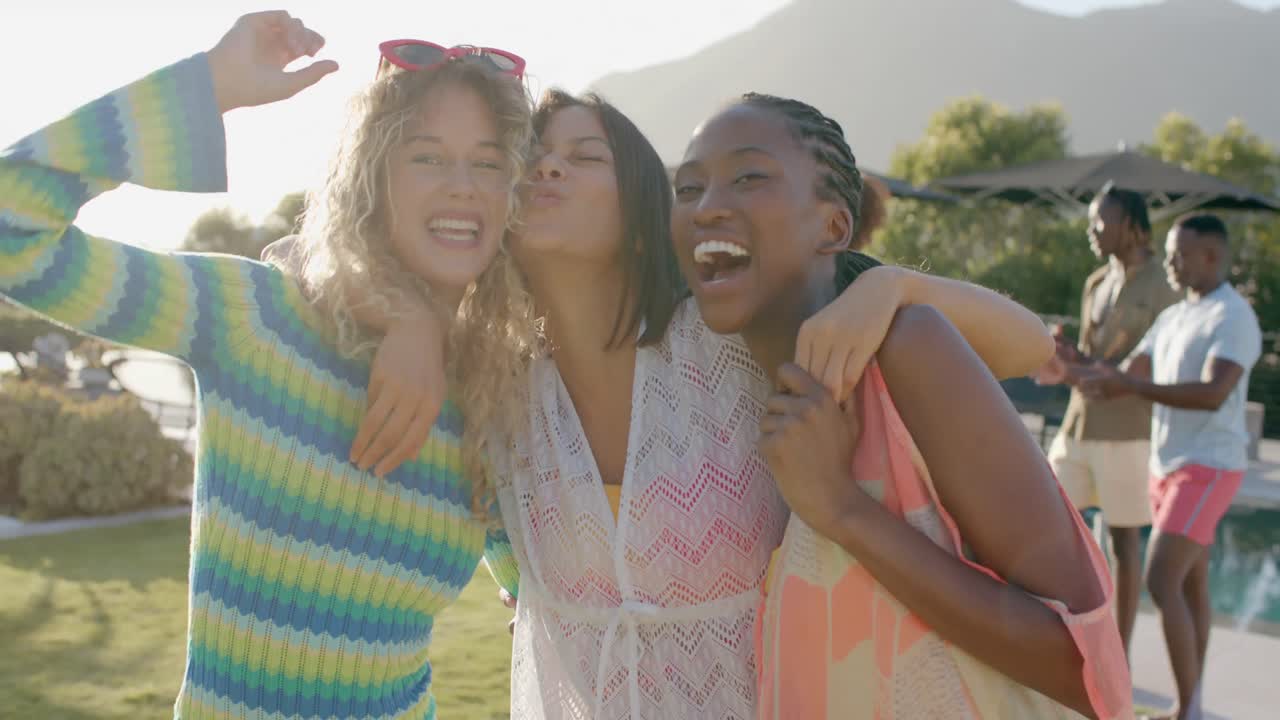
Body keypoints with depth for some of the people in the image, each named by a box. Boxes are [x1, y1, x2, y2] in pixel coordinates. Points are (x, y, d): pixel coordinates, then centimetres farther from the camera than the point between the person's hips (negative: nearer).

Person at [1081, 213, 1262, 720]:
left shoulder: (1234, 317, -13)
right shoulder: (1172, 317, 14)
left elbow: (1212, 394, -26)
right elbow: (1127, 377, 14)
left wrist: (1131, 387, -27)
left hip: (1206, 468, -8)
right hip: (1169, 465, 8)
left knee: (1161, 582, -14)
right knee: (1190, 583, 12)